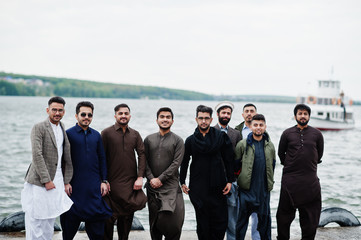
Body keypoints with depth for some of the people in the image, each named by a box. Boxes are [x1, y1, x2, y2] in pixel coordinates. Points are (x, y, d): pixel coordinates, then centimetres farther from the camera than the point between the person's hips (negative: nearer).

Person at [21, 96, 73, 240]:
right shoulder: (39, 128, -8)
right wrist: (46, 180, -17)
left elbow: (67, 158, 15)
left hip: (57, 181, 6)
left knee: (49, 220, 11)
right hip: (39, 182, -6)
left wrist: (67, 182, 10)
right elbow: (37, 155, -15)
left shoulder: (64, 130, 13)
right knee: (35, 220, -2)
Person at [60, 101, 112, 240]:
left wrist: (104, 181, 6)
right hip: (74, 185, -3)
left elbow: (102, 159, 13)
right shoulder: (68, 134, -2)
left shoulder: (96, 135, 11)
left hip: (94, 186, 4)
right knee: (70, 220, 4)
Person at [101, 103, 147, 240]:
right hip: (112, 183, -3)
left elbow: (142, 155, 6)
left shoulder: (135, 134, 11)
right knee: (109, 217, -3)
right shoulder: (106, 133, 0)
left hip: (131, 183, 4)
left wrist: (140, 177, -5)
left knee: (128, 216, 7)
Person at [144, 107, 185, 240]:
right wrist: (151, 178, -7)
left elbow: (176, 163, -5)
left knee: (172, 220, -11)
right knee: (154, 221, 5)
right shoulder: (149, 139, 12)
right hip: (152, 186, 3)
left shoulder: (178, 141, 3)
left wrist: (160, 179, -11)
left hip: (170, 187, -3)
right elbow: (144, 161, 8)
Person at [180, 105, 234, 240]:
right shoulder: (191, 140, 6)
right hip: (198, 188, 0)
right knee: (202, 222, 1)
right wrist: (182, 182, 7)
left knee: (221, 220, -1)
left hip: (217, 187, 0)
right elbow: (184, 162, 12)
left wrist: (230, 180, 0)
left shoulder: (221, 136, 3)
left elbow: (229, 160, 5)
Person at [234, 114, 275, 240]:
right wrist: (239, 178, 1)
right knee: (243, 216, 3)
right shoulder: (243, 144, -4)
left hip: (264, 188, 3)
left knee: (265, 217, 10)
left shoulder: (270, 145, 8)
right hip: (247, 188, -3)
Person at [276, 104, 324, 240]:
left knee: (310, 216, 6)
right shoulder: (287, 134, 2)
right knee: (284, 213, 5)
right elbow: (281, 153, 12)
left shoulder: (316, 134, 4)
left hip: (311, 181, 1)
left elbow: (319, 155, 15)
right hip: (290, 180, -1)